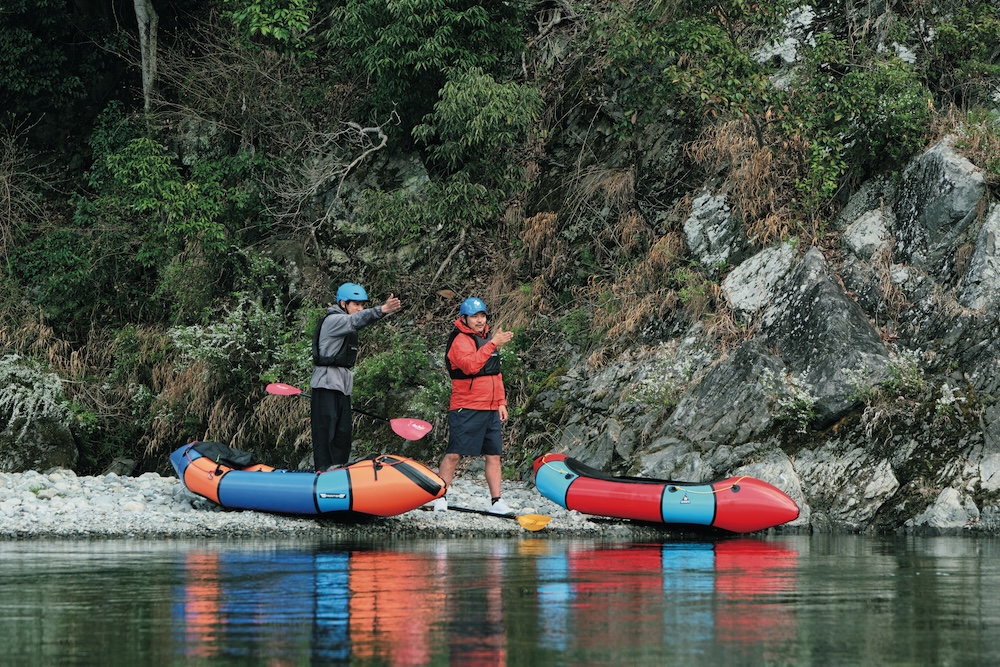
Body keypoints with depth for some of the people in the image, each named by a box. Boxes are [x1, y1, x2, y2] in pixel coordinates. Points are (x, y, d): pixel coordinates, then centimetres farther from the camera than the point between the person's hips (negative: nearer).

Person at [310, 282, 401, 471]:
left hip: (342, 388, 10)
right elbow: (355, 321, -29)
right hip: (327, 386, -10)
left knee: (343, 435, 8)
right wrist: (381, 310, -43)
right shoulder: (332, 320, -10)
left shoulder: (347, 328, 21)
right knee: (325, 433, -11)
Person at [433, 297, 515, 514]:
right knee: (454, 454, -6)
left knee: (493, 455, 6)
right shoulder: (461, 340, -9)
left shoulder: (487, 337, 17)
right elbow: (470, 365, -29)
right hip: (466, 408, -8)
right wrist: (493, 344, -29)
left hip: (490, 409, 8)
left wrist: (501, 402, 18)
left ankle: (496, 501, 9)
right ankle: (440, 498, 0)